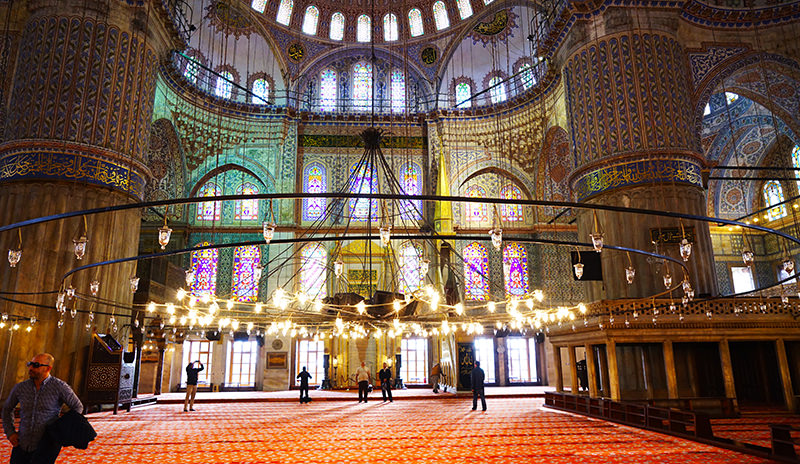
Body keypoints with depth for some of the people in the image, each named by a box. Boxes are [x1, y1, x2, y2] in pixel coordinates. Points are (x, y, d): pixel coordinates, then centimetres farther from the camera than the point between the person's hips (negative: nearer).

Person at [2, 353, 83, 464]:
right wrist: (10, 433, 9)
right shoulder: (20, 387, -1)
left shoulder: (59, 386, -11)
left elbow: (77, 407, 0)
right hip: (22, 444, 5)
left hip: (47, 445, -5)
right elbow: (7, 408, 20)